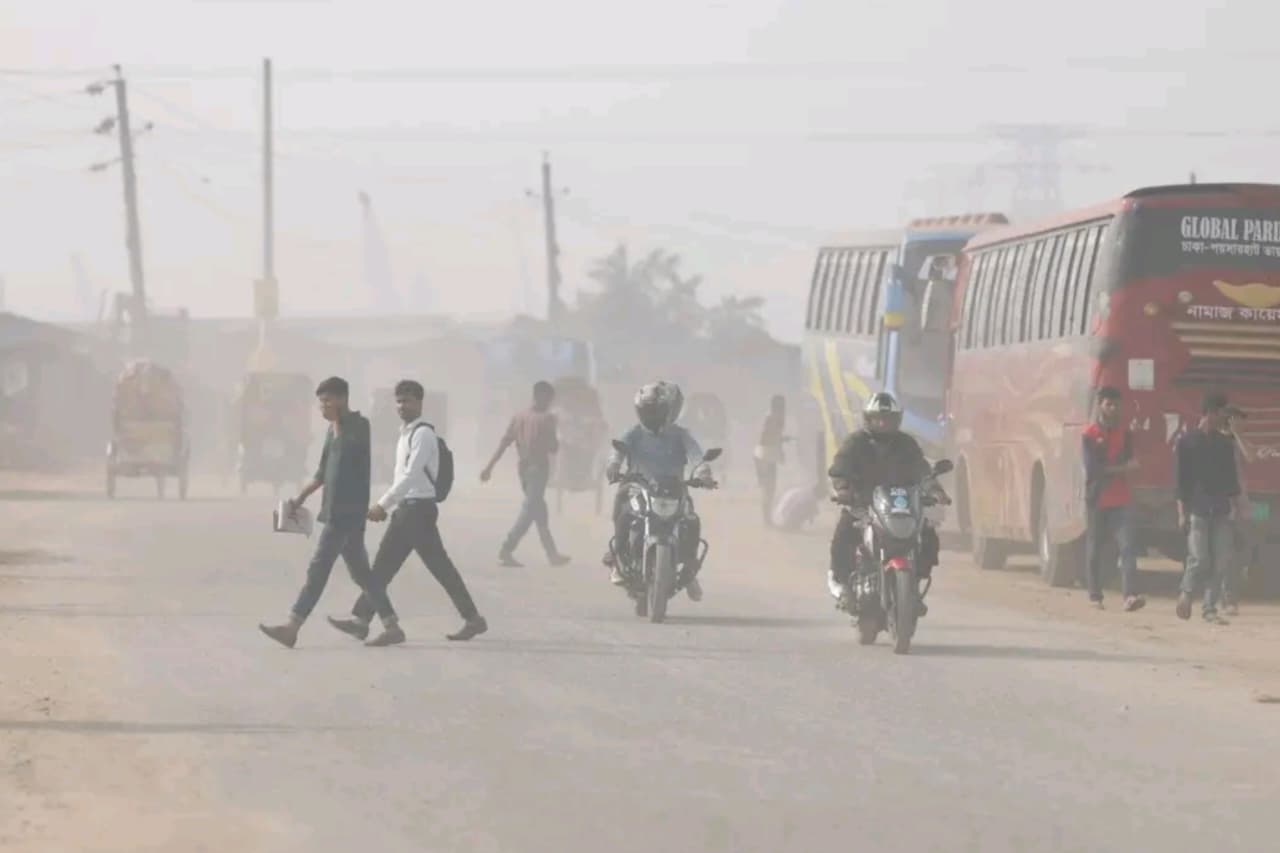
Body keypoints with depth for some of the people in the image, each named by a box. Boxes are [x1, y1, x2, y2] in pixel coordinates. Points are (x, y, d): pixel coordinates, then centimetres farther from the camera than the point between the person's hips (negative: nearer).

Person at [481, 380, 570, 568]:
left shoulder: (519, 417, 7)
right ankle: (506, 551, -18)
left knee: (538, 510, 15)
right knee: (530, 511, -8)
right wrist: (557, 441, 12)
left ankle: (552, 554, 23)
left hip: (523, 468, 7)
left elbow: (504, 443, 3)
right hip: (539, 467, -7)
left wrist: (489, 466, 2)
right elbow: (553, 447, -11)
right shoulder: (547, 418, -10)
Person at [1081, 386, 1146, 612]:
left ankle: (1130, 595, -22)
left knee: (1127, 547, -12)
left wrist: (1107, 470, -12)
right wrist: (1120, 468, -9)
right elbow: (1092, 469, -12)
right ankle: (1095, 596, 18)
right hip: (1097, 499, -2)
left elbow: (1130, 464, 5)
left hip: (1120, 500, 2)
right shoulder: (1089, 435, -3)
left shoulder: (1125, 433, 10)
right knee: (1095, 550, 6)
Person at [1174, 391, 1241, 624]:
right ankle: (1186, 594, 16)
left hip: (1220, 510, 4)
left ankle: (1209, 607, 3)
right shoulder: (1187, 441, 1)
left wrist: (1232, 504, 7)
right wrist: (1182, 511, -5)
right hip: (1197, 510, -4)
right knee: (1200, 559, -10)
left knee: (1221, 560, -3)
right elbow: (1181, 479, 0)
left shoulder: (1225, 444, 12)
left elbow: (1231, 477, 16)